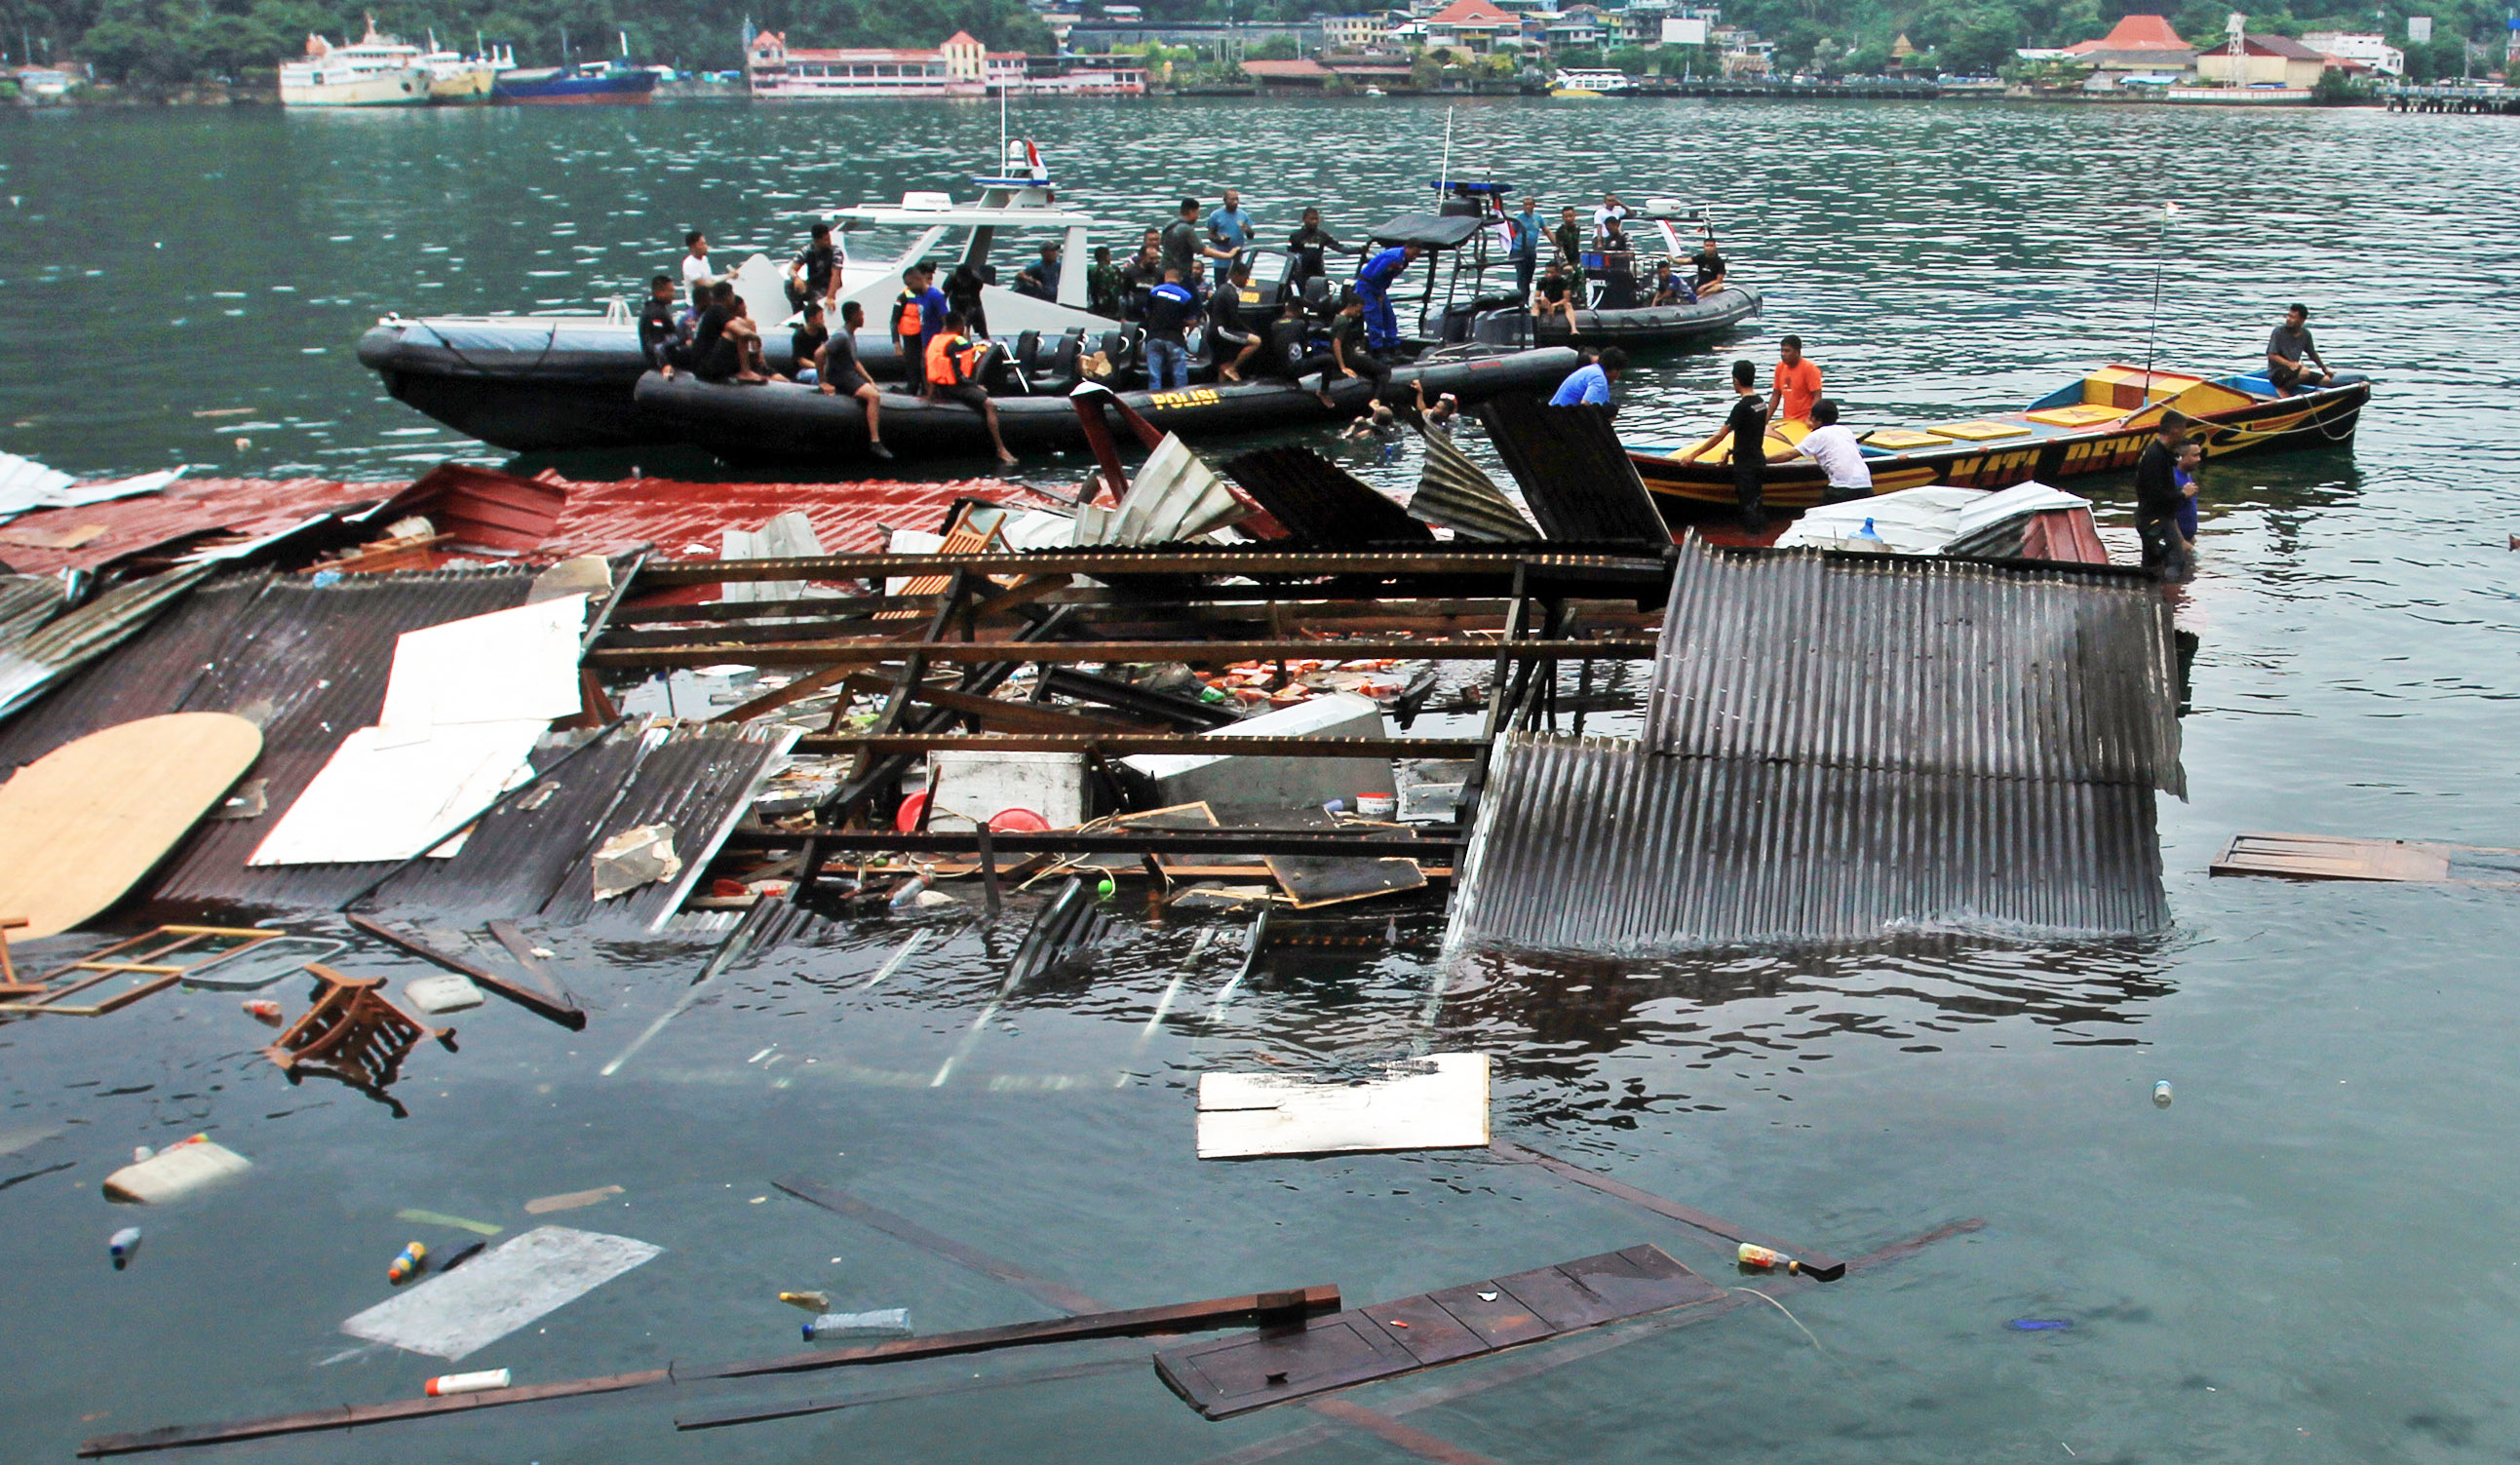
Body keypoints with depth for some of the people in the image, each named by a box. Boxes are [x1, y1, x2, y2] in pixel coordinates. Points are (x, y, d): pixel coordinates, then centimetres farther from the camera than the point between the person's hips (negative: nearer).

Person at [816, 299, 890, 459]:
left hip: (851, 375, 11)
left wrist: (869, 380, 15)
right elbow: (819, 354, -25)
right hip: (839, 379, -11)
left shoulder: (850, 335, 15)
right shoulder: (841, 336, -17)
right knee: (873, 396, -25)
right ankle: (875, 442, -29)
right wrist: (823, 383, -22)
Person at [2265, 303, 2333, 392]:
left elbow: (2313, 354, 21)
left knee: (2326, 380, -6)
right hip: (2276, 373, -6)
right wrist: (2290, 364, -27)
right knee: (2304, 372, -34)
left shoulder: (2305, 334, 6)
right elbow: (2271, 355, -14)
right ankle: (2282, 389, -14)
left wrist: (2325, 370, 29)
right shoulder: (2278, 332, -11)